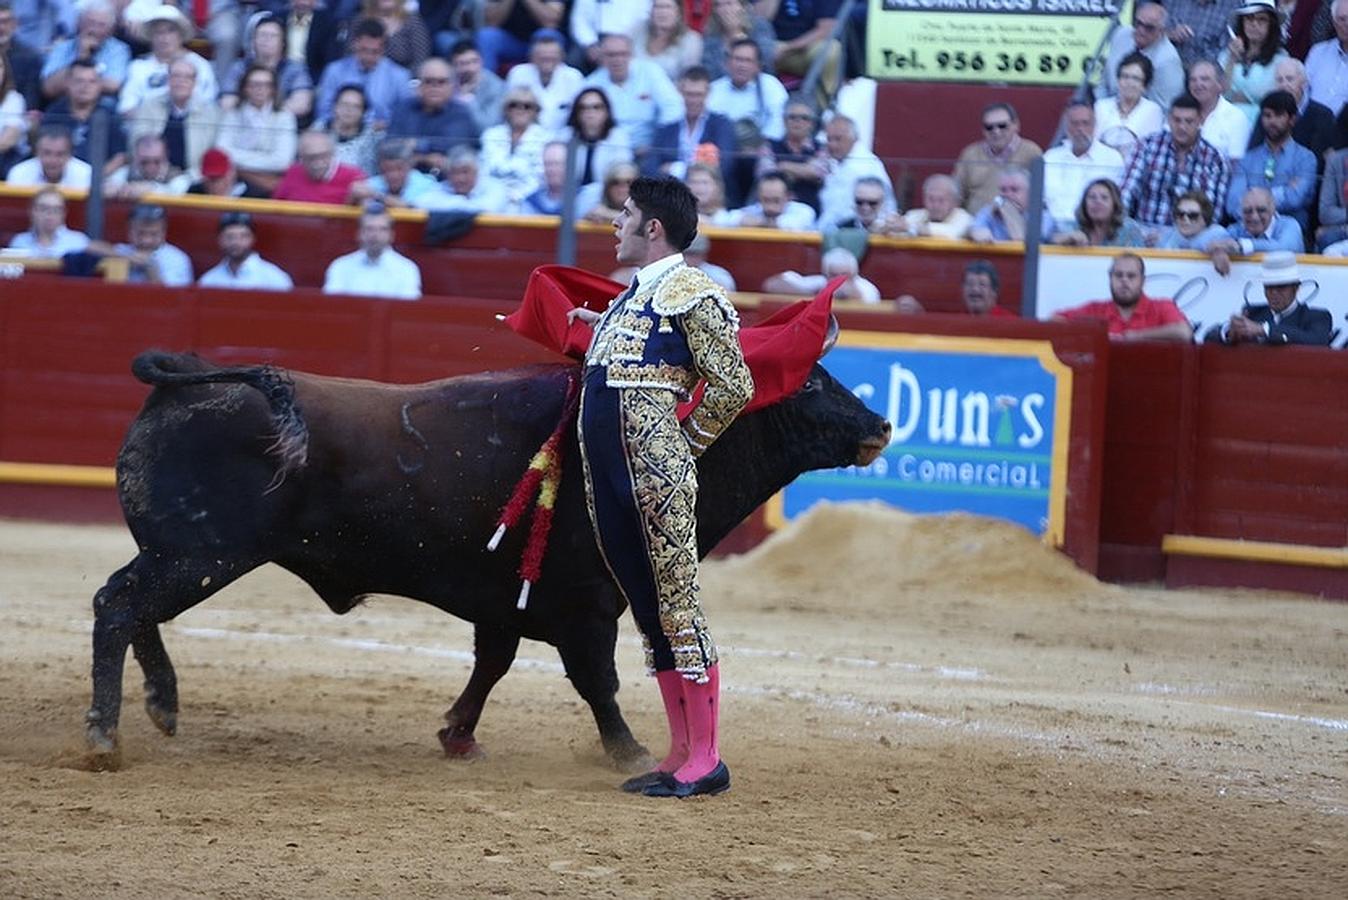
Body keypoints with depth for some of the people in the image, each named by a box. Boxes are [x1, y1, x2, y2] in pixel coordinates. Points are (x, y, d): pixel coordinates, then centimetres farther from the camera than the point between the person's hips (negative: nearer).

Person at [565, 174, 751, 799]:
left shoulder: (690, 294, -7)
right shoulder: (632, 296, 19)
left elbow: (733, 387, -9)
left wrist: (683, 442, -4)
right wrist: (601, 329, 25)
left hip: (656, 475, -9)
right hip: (607, 472, 9)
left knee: (677, 606, -6)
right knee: (648, 611, 11)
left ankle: (704, 762, -3)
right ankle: (681, 755, 15)